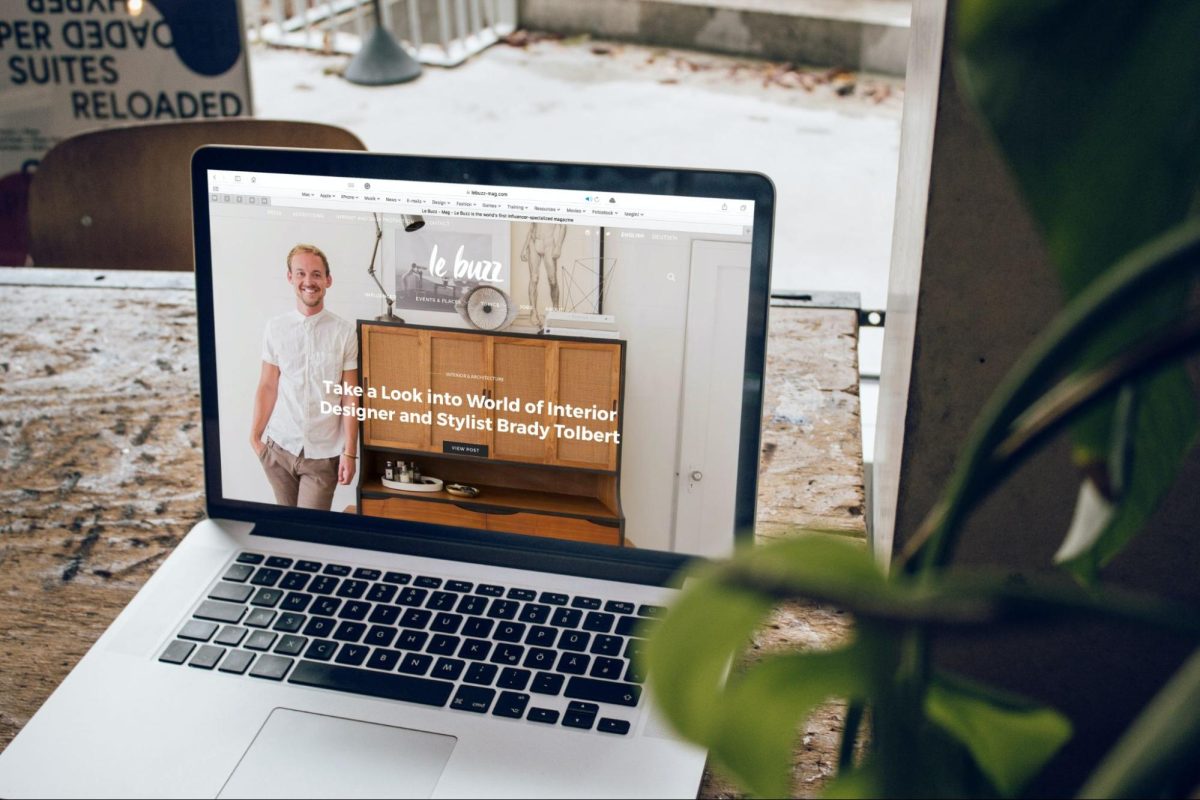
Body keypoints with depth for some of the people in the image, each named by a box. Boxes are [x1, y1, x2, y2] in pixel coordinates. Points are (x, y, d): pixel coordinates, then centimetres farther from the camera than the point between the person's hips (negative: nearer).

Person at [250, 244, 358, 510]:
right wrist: (255, 436, 4)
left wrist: (349, 452, -6)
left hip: (323, 451, -2)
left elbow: (349, 397, -4)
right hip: (279, 446, 2)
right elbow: (267, 387, 5)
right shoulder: (275, 328, 0)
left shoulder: (344, 332, -6)